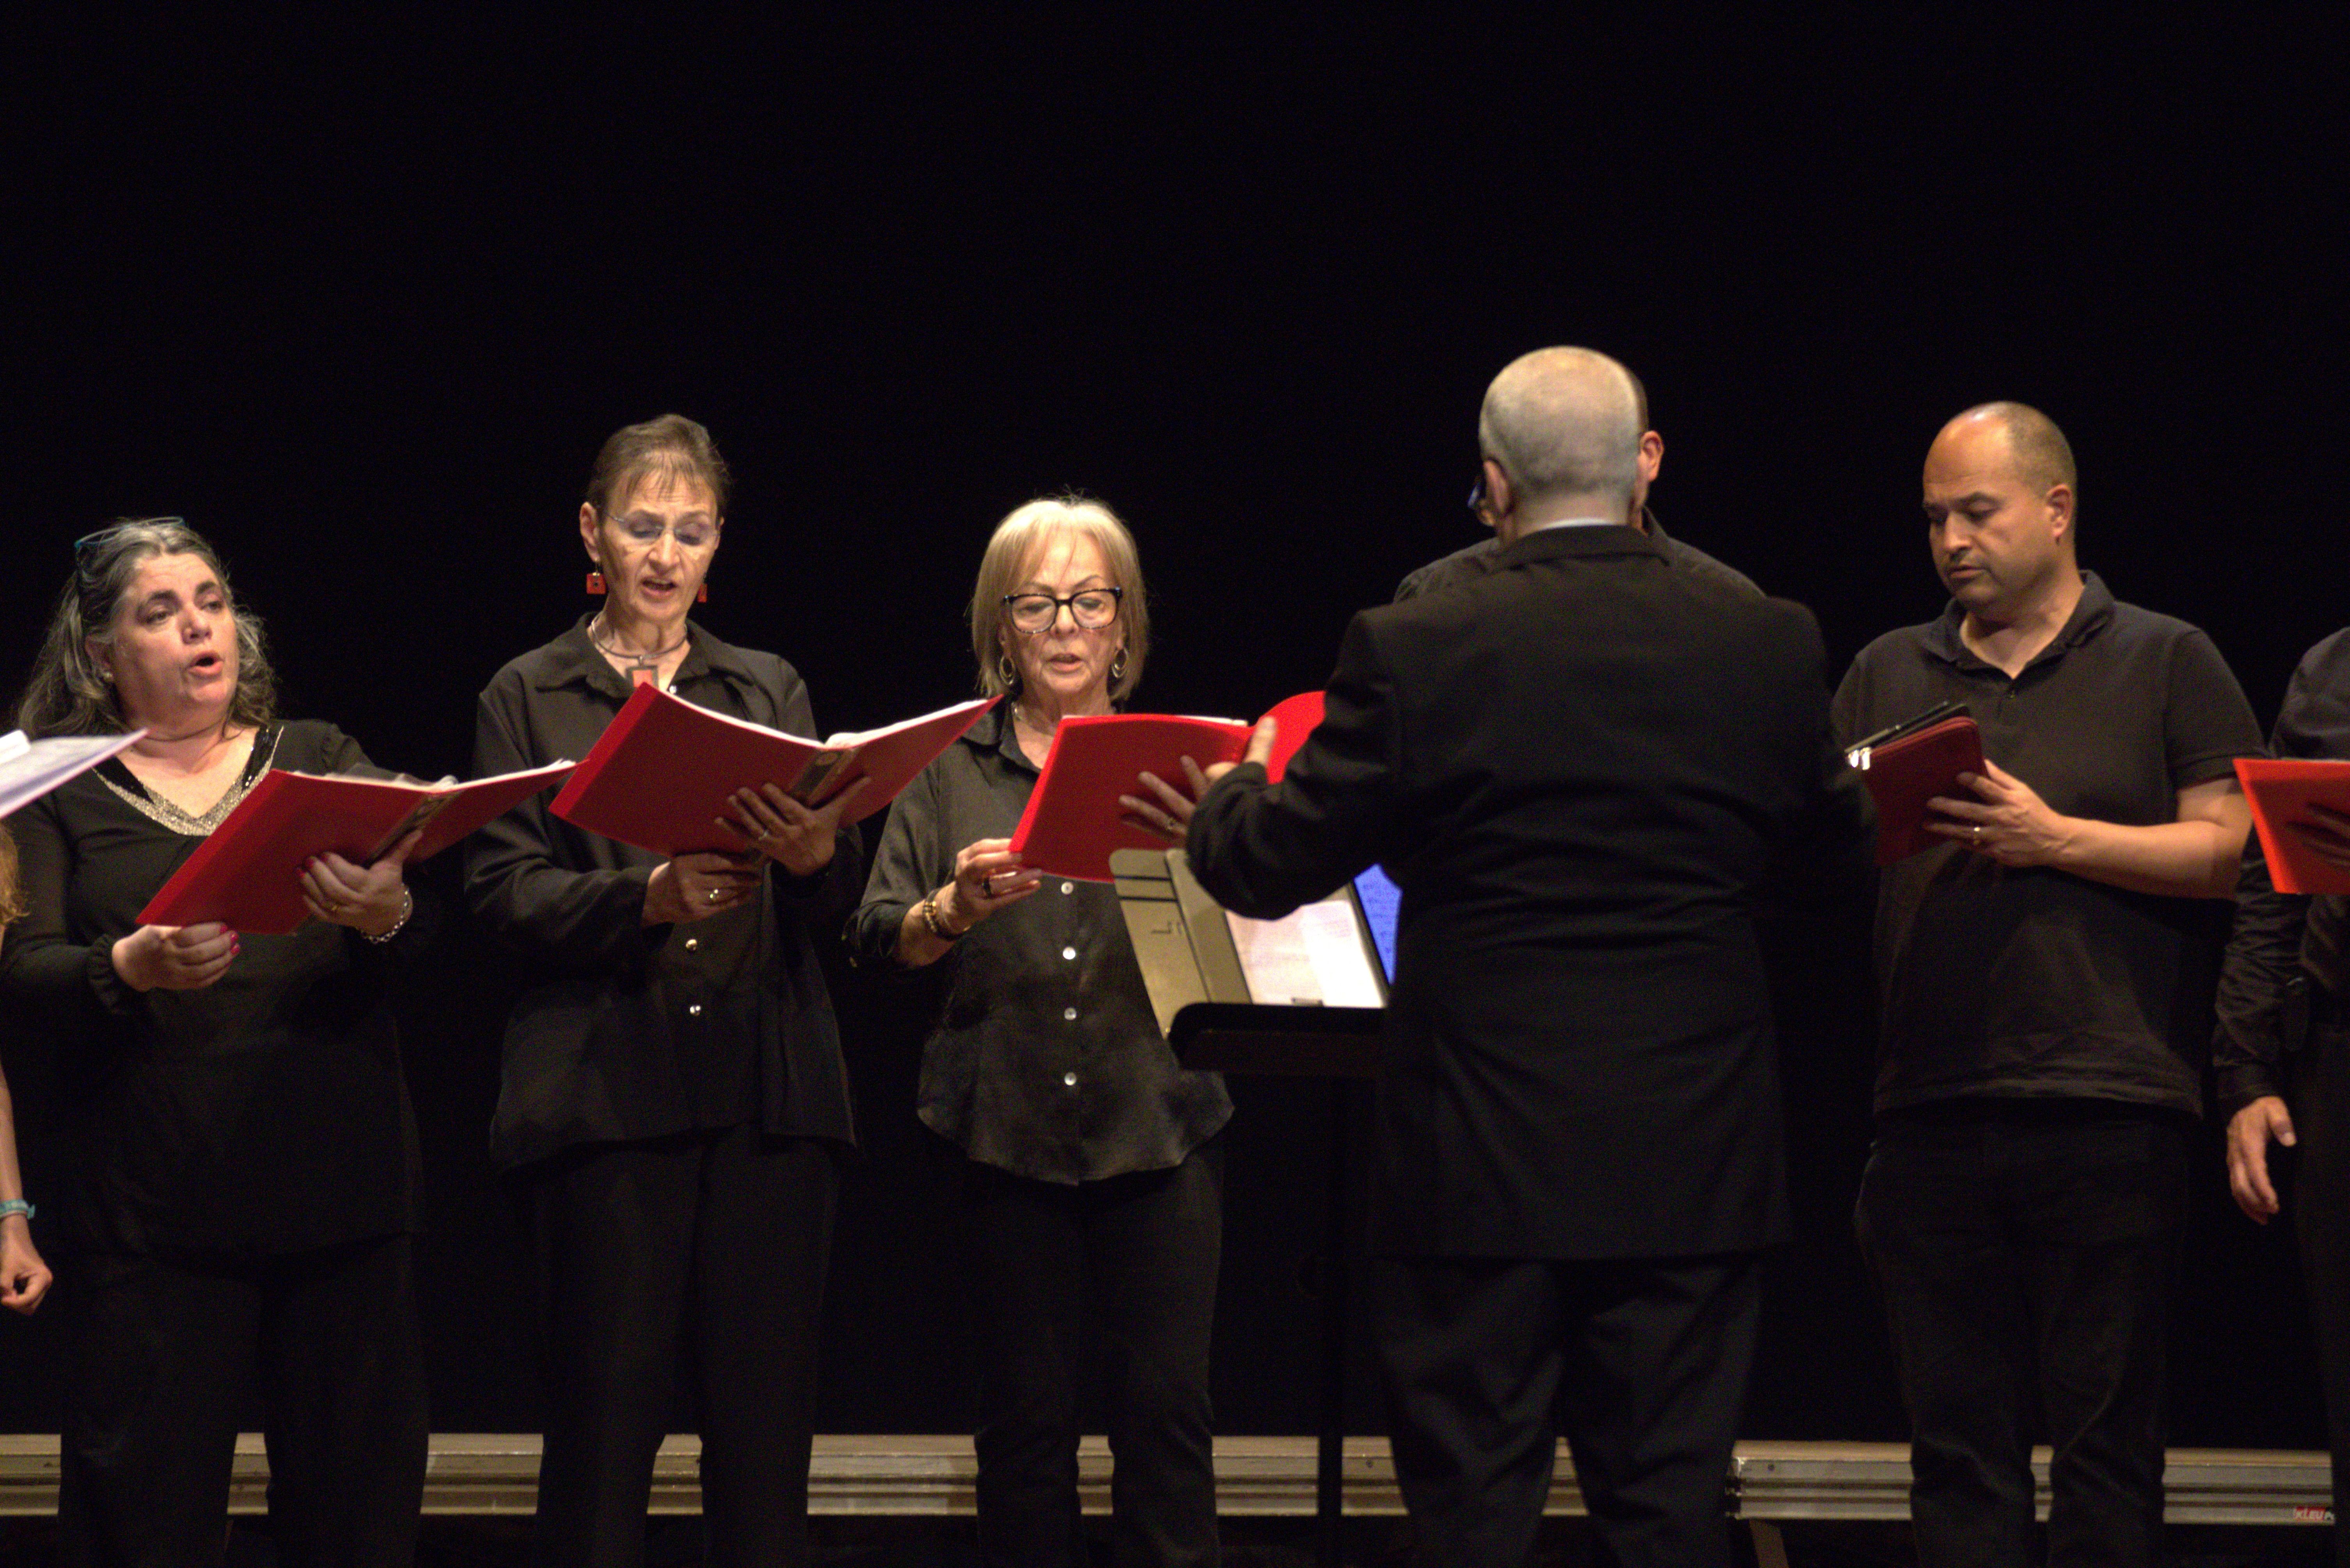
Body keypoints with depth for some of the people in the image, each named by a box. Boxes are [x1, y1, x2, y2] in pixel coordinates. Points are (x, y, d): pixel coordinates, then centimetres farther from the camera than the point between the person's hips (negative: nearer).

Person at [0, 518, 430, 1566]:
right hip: (157, 1196, -2)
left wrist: (385, 916, -21)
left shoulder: (319, 759, 16)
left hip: (339, 1187, 2)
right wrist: (129, 968, -22)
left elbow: (420, 920, 3)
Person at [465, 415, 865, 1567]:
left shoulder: (769, 690, 18)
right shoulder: (528, 698, 11)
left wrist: (818, 856, -17)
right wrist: (649, 896, -19)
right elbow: (505, 895, -2)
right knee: (604, 1417, -6)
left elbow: (830, 908, 7)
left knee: (766, 1417, -2)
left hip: (766, 1086, 2)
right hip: (605, 1085, -2)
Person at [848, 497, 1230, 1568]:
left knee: (1165, 1409, -5)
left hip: (1157, 1126, 0)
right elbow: (879, 941, 3)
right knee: (1025, 1417, 3)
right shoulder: (950, 767, 9)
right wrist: (958, 907, -17)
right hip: (1006, 1129, 0)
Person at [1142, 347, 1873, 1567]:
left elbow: (1273, 868, -3)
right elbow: (1837, 863, 12)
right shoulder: (1768, 647, -1)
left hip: (1480, 1165, -2)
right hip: (1693, 1168, 2)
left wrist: (1223, 807, 20)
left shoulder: (1413, 652, -9)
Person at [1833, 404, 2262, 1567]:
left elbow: (2228, 850, -2)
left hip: (2109, 1113, -3)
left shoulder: (2165, 663, 8)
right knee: (1955, 1439, 4)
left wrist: (2055, 838, -11)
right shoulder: (1887, 675, 18)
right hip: (1927, 1113, 3)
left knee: (2105, 1441, -3)